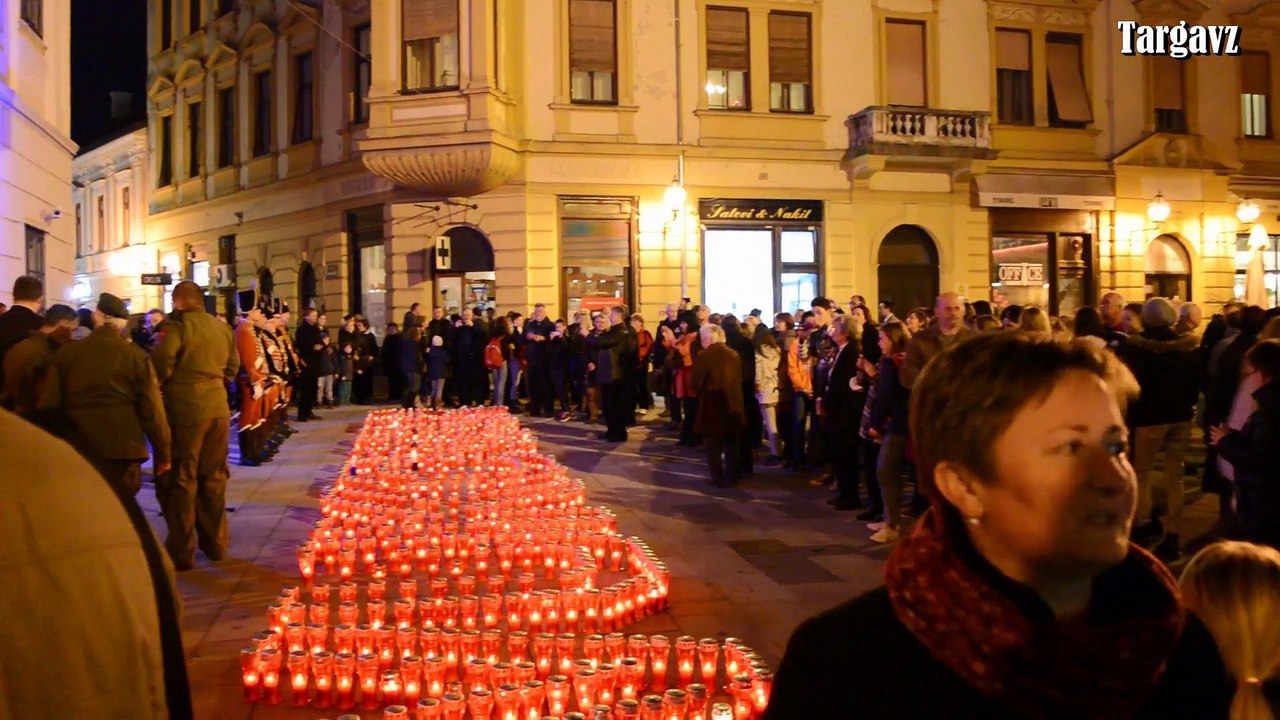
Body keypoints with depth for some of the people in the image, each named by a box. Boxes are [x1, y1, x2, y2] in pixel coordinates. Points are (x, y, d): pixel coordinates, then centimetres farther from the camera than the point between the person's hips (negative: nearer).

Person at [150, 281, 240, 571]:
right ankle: (215, 542, 25)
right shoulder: (223, 327, 12)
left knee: (180, 480, 2)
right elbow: (232, 367, 19)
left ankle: (182, 552, 6)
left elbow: (161, 361, -20)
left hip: (185, 409, -6)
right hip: (217, 407, 6)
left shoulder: (178, 324, -9)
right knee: (213, 478, 17)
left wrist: (162, 383, -2)